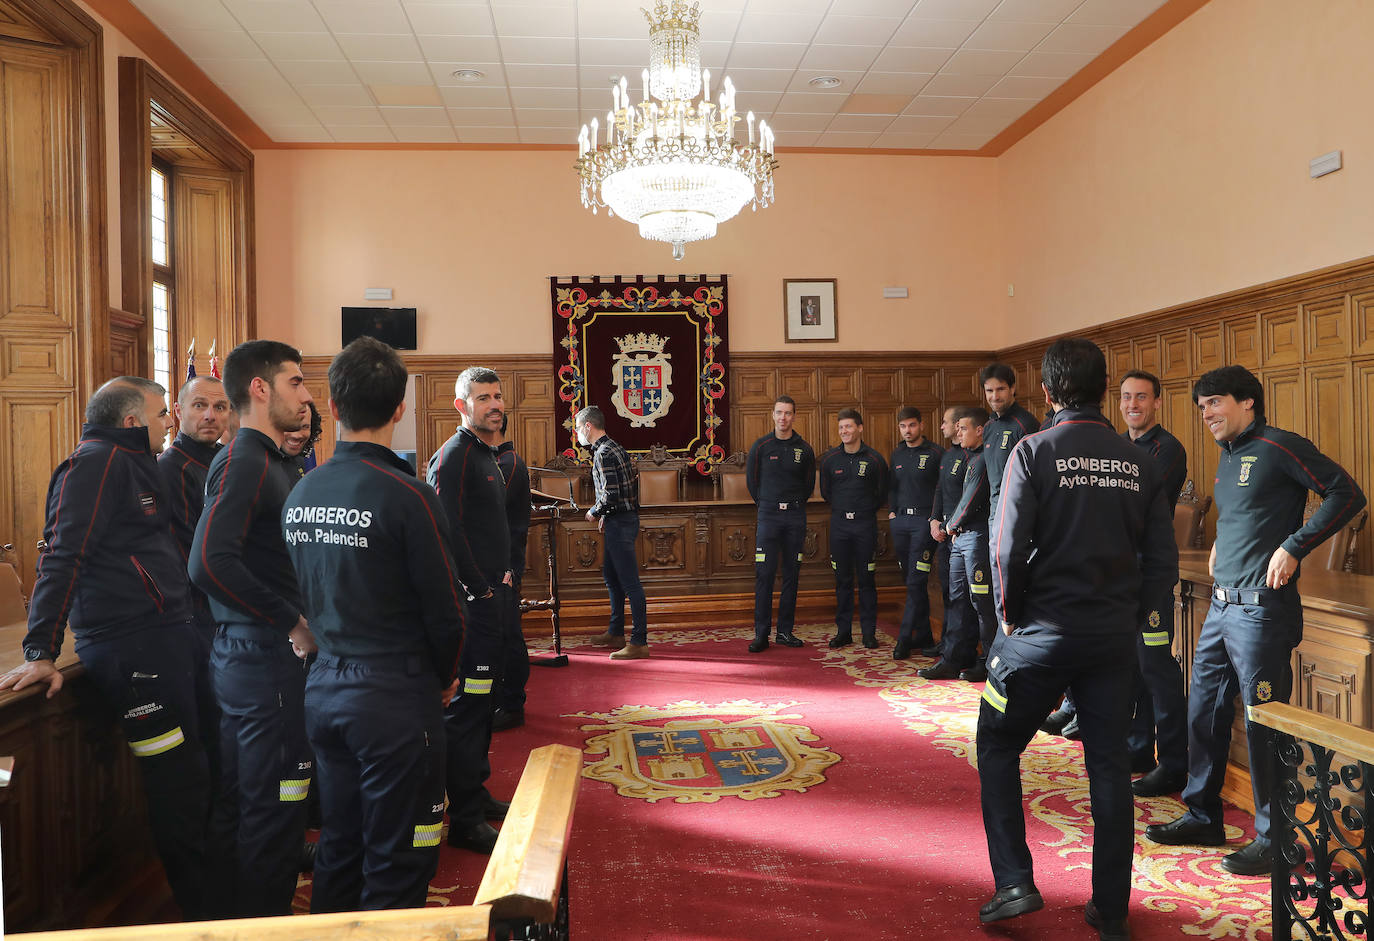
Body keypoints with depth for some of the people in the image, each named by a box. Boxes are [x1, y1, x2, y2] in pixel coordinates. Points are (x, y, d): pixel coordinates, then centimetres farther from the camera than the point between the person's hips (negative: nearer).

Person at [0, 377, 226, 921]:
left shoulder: (135, 464, 21)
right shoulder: (97, 462, -10)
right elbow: (64, 557, -17)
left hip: (171, 632, 10)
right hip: (132, 644, -9)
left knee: (209, 753, 13)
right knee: (177, 781, -4)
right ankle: (204, 914, 8)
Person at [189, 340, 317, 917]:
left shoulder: (266, 461, 14)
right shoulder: (246, 462, -16)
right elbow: (209, 563, -28)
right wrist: (292, 622, -20)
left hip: (242, 657, 10)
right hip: (265, 659, -10)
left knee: (245, 802, 20)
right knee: (275, 810, 1)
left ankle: (242, 915, 34)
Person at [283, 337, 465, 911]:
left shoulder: (299, 494, 3)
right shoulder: (408, 496, -17)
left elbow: (303, 599, 11)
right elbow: (445, 612, -13)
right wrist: (443, 680, 5)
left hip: (323, 689, 7)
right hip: (395, 697, -6)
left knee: (338, 848, 20)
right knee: (397, 864, 6)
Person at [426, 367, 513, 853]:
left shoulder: (487, 455, 17)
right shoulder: (454, 456, -14)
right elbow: (450, 533, -21)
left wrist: (503, 574, 14)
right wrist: (482, 589, -16)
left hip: (491, 593, 10)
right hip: (472, 599, -10)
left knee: (481, 698, 17)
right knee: (467, 703, -4)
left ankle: (476, 792, 29)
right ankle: (465, 819, 4)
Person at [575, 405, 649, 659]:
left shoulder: (603, 454, -17)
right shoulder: (614, 448, 15)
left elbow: (611, 496, -24)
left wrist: (594, 512, -6)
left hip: (620, 524, -11)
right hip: (621, 521, 11)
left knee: (629, 581, -8)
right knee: (611, 576, 19)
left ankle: (639, 642, -5)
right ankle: (616, 633, 28)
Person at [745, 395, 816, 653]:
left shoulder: (804, 449, 6)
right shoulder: (760, 446, 1)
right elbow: (751, 480, 10)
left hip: (795, 517, 2)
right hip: (769, 515, -2)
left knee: (791, 575, 5)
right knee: (764, 575, -6)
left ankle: (785, 631, 13)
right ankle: (761, 634, -2)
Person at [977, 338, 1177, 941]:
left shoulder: (1035, 451, -10)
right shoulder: (1138, 463, 4)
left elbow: (1008, 548, -17)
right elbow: (1163, 564, 2)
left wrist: (1010, 615, -2)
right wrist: (1125, 614, 13)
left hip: (1043, 632, -4)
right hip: (1114, 638, 4)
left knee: (998, 746, 13)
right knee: (1109, 765, 13)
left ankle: (1014, 882, 9)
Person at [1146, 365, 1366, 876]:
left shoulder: (1278, 446, -10)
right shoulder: (1228, 455, 16)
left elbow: (1346, 494, -14)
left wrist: (1292, 547, -17)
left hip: (1261, 609, -9)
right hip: (1221, 606, 9)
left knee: (1263, 725, -1)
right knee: (1203, 713, 14)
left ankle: (1273, 839, 12)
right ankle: (1202, 817, 27)